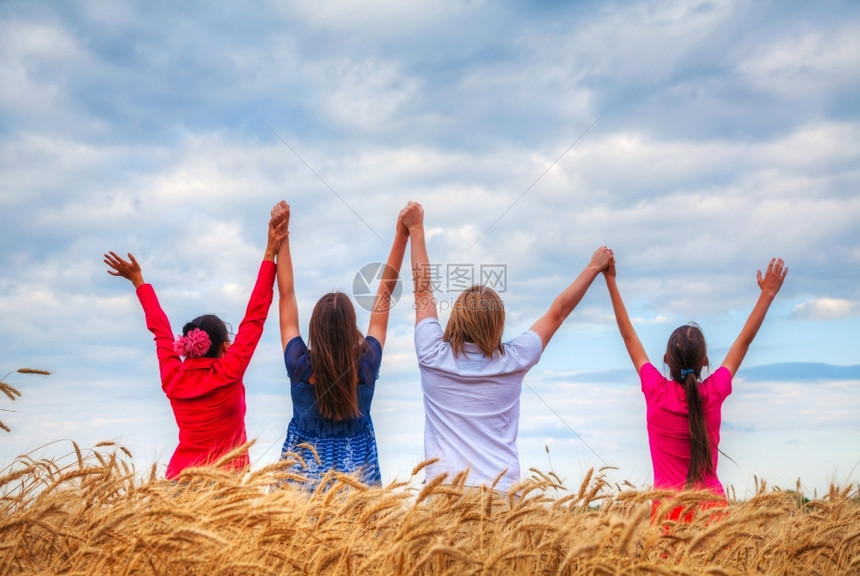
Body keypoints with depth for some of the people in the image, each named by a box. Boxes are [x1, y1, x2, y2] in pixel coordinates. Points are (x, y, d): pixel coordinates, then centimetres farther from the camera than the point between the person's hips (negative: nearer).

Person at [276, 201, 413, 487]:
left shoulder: (299, 366, -14)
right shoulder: (366, 365, -12)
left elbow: (286, 293, -7)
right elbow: (384, 295, -6)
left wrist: (282, 235, -2)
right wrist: (402, 236, -3)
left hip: (302, 475, 0)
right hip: (356, 477, 0)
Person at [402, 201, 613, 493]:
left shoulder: (433, 357, 0)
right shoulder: (513, 361, 1)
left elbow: (423, 290, 13)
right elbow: (558, 311, 14)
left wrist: (416, 231, 24)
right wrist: (594, 267, 27)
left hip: (444, 489, 0)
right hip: (502, 490, 0)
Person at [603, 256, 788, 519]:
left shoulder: (656, 392, -6)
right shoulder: (714, 392, -4)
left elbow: (629, 336, 3)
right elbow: (744, 340, 7)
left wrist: (611, 281, 9)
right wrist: (767, 293, 16)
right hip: (711, 505, 1)